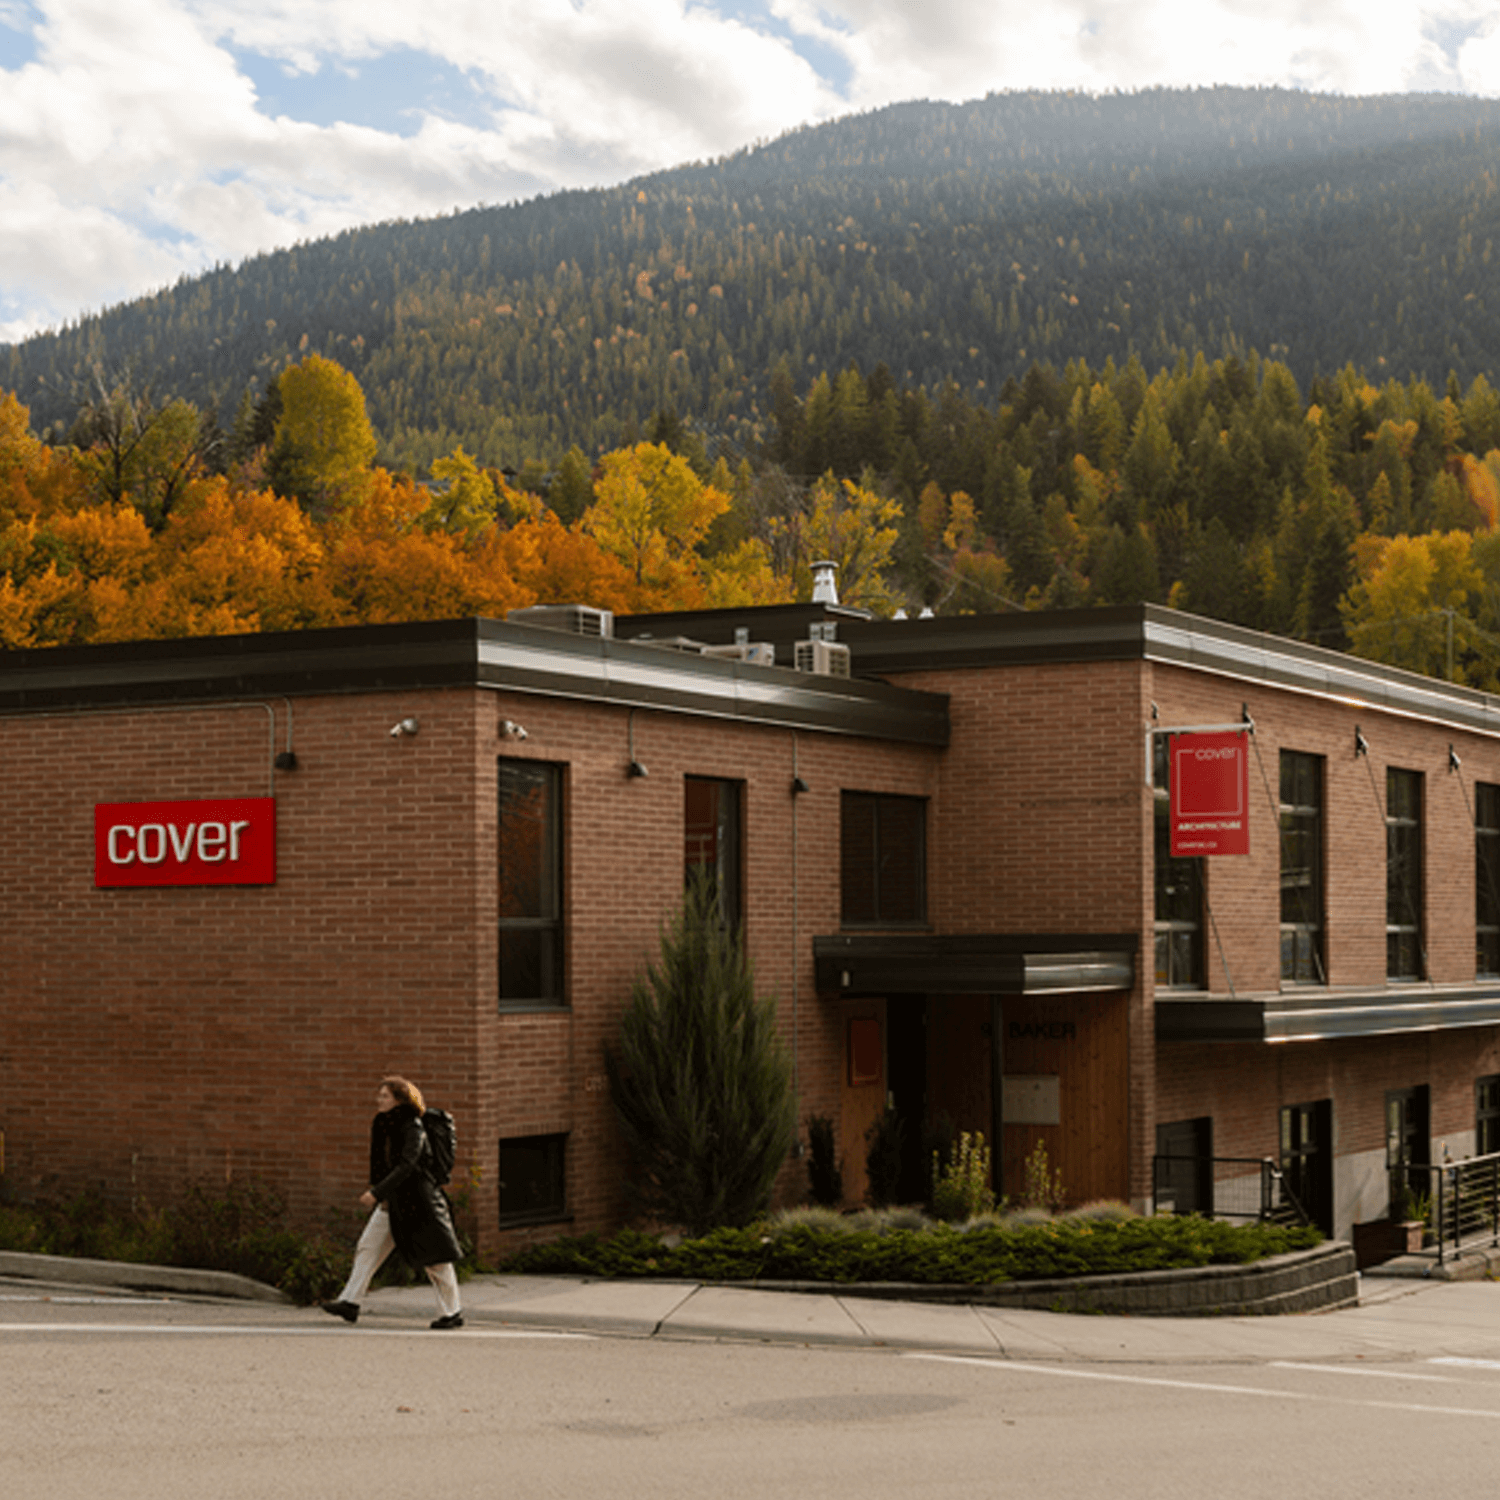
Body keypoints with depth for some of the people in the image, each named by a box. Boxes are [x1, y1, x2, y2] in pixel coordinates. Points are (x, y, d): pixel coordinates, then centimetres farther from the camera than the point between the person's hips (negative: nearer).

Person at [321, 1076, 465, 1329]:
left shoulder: (413, 1128, -16)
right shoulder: (385, 1127, 8)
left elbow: (406, 1166, -26)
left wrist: (377, 1192, -31)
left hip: (417, 1200, -8)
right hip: (392, 1201, 8)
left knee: (434, 1259, 0)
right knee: (368, 1246, 1)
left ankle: (452, 1313, 10)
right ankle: (350, 1303, 2)